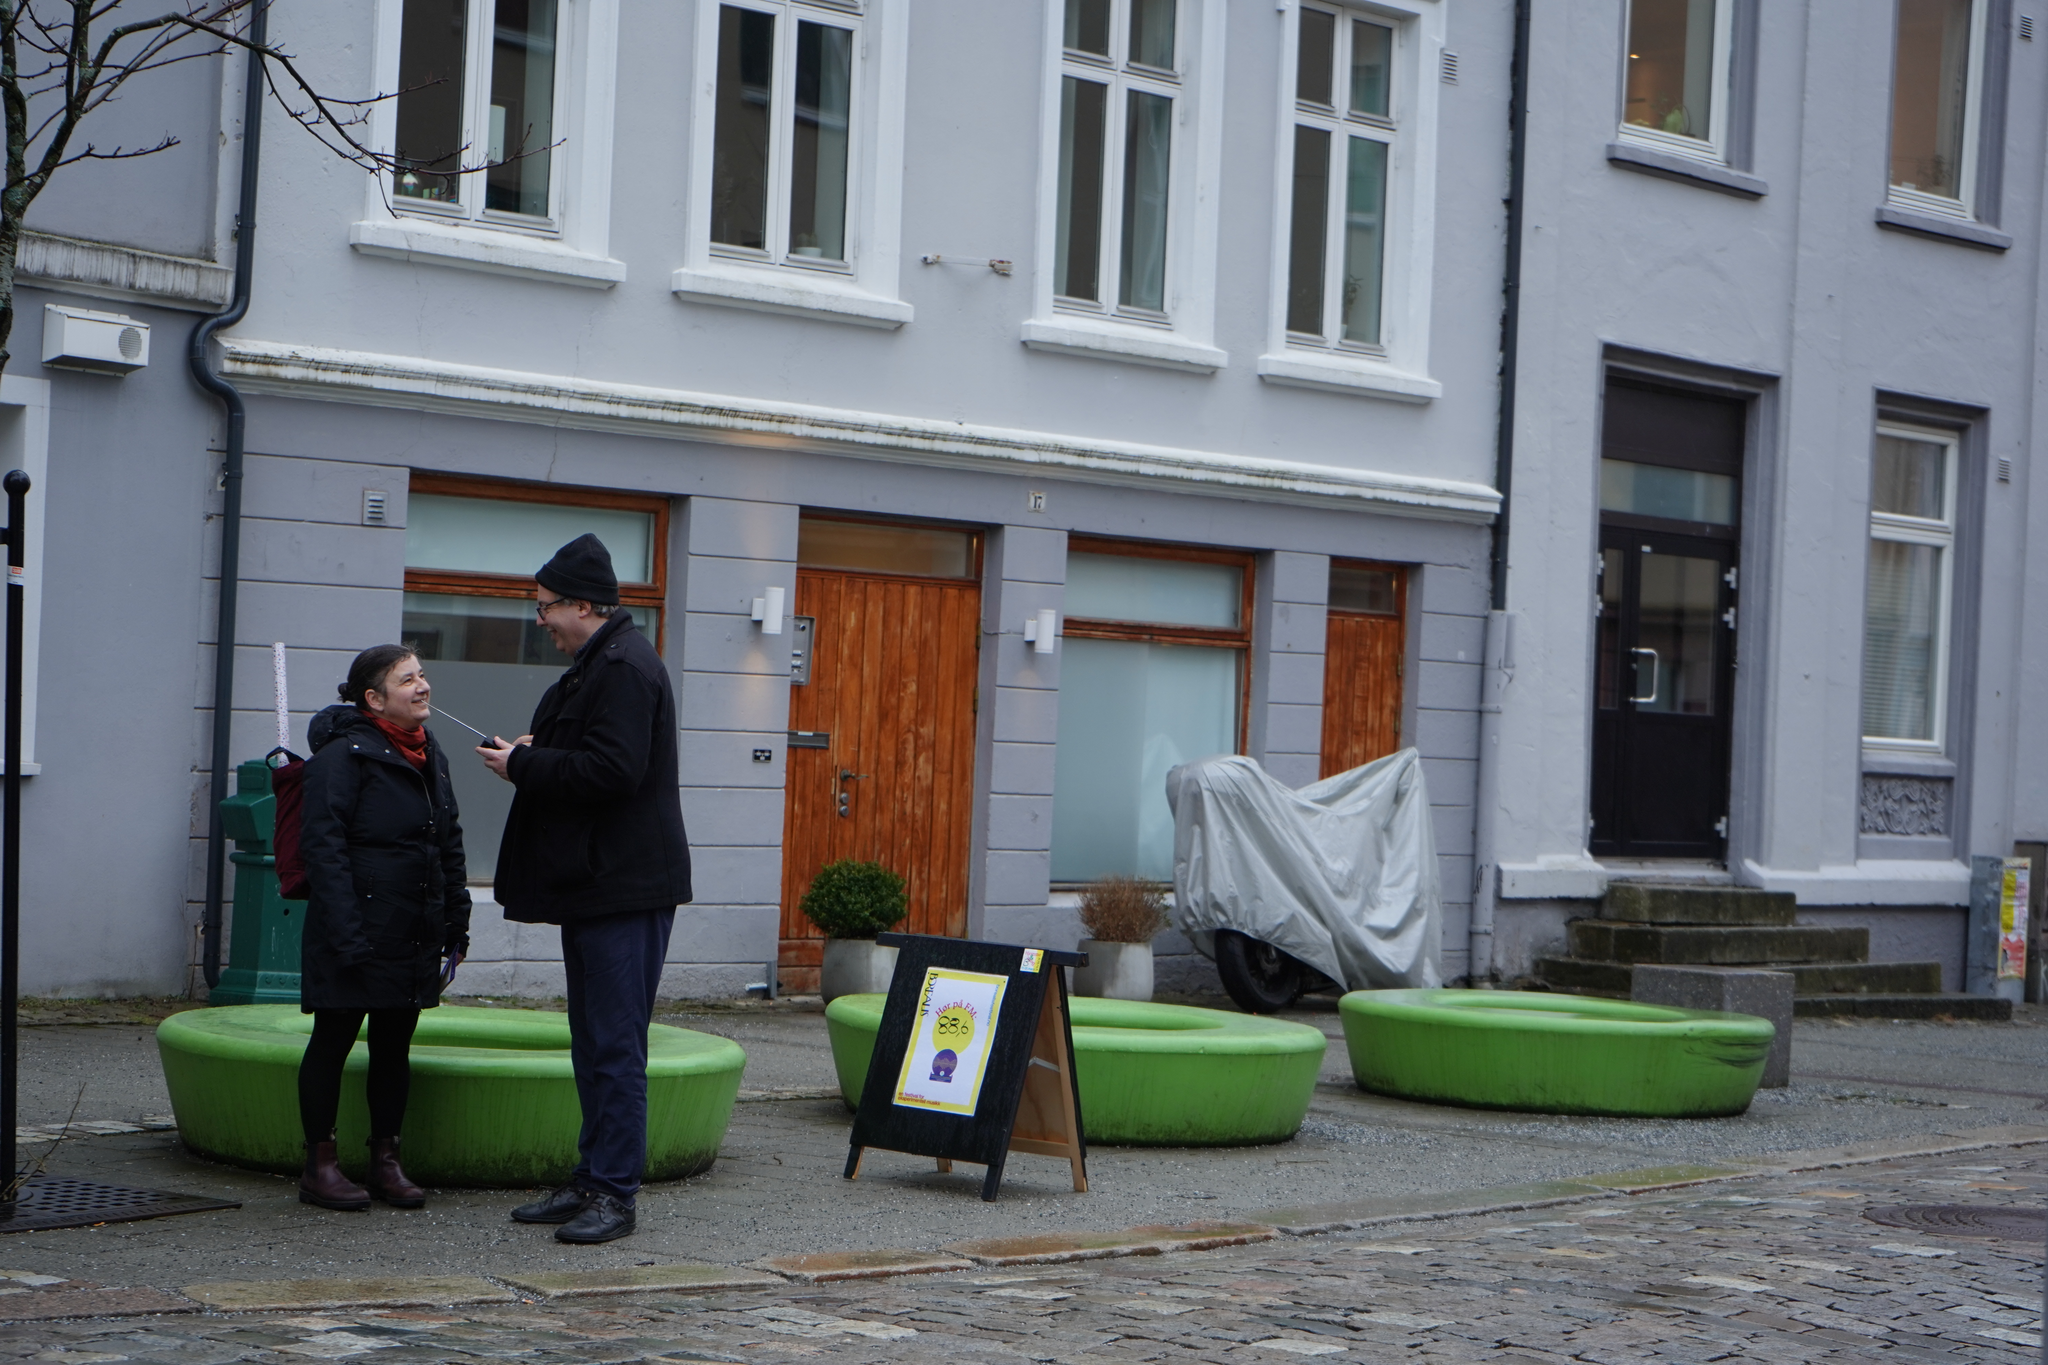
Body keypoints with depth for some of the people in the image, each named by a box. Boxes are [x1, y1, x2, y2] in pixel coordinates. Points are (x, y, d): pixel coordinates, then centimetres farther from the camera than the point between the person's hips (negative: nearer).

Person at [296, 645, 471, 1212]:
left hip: (414, 932, 7)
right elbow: (323, 846, -16)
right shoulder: (343, 754, -11)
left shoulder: (429, 755, 13)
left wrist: (456, 921, 13)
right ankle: (320, 1164, 10)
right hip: (358, 931, -7)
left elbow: (450, 844, 19)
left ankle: (386, 1160, 19)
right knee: (334, 1040, 2)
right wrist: (345, 932, -21)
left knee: (395, 1045, 11)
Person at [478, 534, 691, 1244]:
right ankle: (593, 1180, 20)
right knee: (594, 1043, 14)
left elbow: (612, 770, -24)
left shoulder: (625, 668, -15)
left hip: (623, 888, -11)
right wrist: (530, 756, 9)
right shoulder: (597, 665, 19)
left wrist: (523, 766, -13)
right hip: (595, 885, 11)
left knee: (614, 1043, -7)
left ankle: (613, 1193, -4)